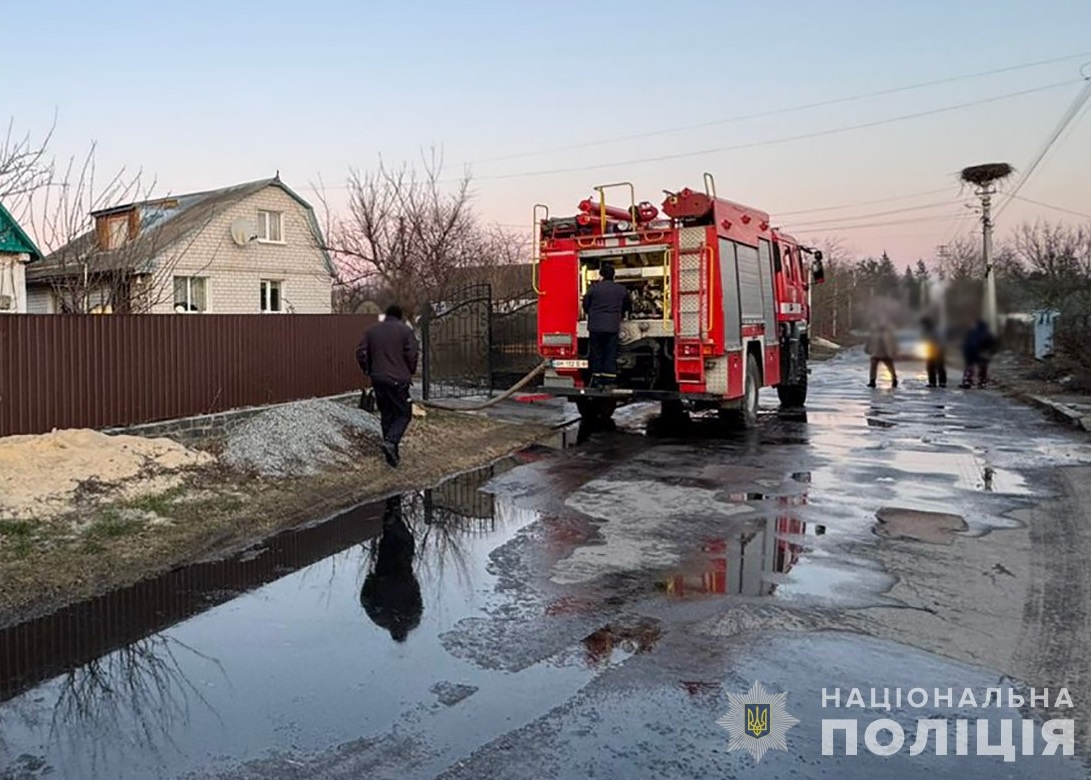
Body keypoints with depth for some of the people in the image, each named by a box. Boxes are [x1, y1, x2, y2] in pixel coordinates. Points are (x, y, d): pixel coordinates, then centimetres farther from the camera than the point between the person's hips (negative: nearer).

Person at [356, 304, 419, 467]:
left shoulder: (372, 330, 9)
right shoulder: (405, 330, -4)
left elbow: (361, 353, 7)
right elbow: (412, 355, -9)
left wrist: (368, 371, 18)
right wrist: (411, 372, 7)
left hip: (378, 379, 5)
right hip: (398, 380, -5)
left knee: (386, 415, 13)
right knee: (403, 414, 4)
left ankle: (392, 453, 16)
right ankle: (391, 441, -19)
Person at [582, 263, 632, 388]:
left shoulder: (594, 288, -2)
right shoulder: (621, 289, 6)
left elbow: (586, 305, 6)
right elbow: (628, 306, 20)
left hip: (595, 326, -1)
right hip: (613, 327, 1)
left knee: (596, 354, 8)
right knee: (611, 355, 4)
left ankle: (597, 381, 8)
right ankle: (609, 382, 1)